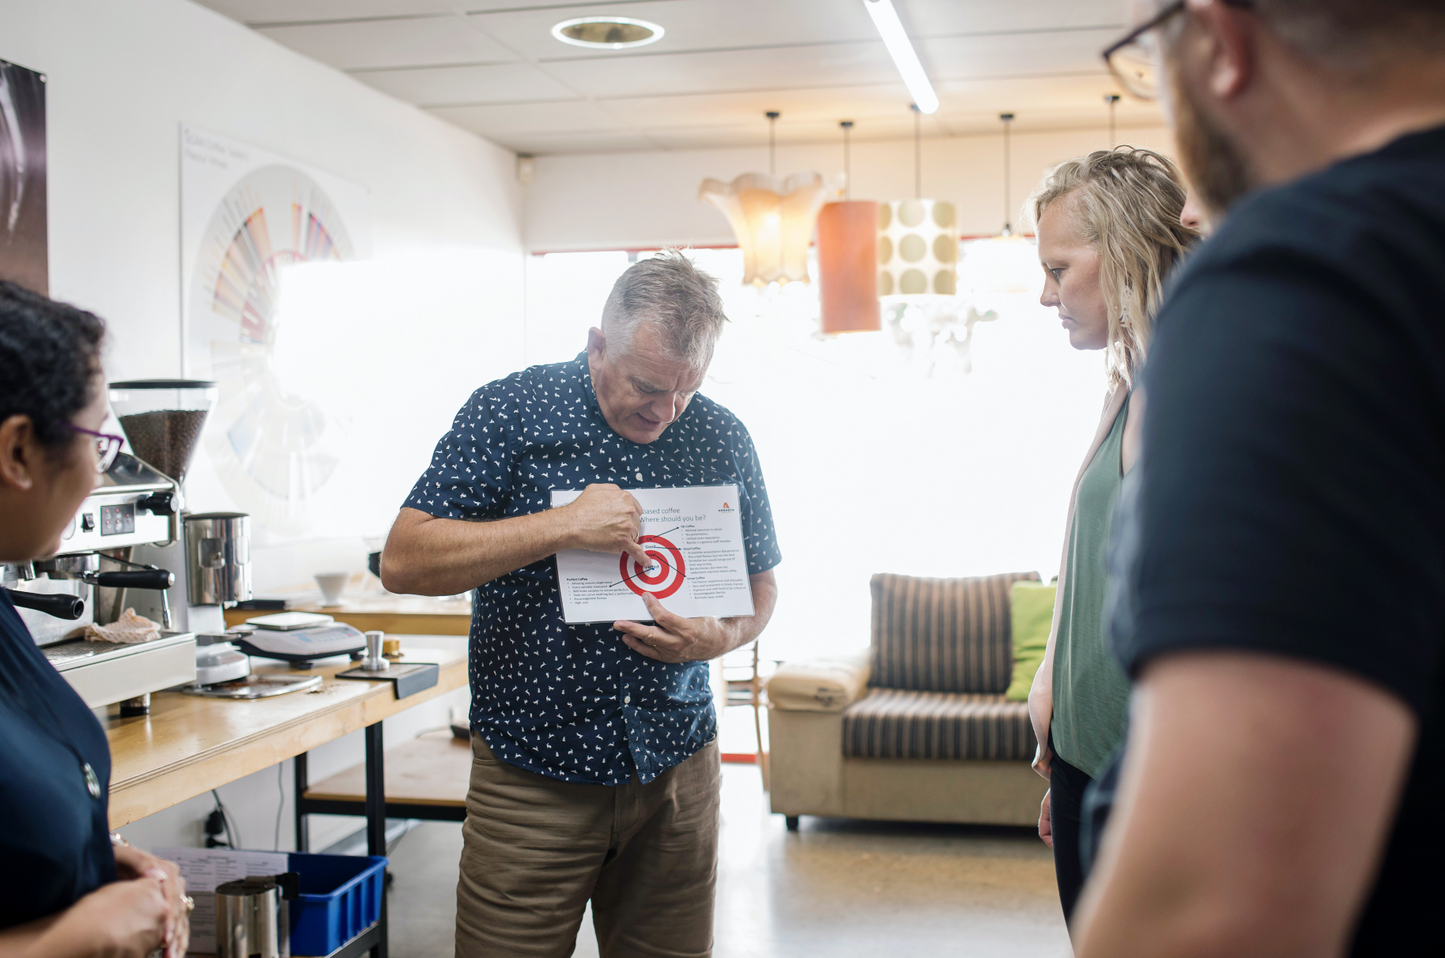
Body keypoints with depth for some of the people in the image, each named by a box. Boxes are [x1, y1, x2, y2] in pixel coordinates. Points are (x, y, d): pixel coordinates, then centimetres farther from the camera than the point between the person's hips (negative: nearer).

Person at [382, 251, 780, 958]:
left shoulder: (721, 437, 4)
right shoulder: (510, 411, -6)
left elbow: (761, 586, 14)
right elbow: (403, 562, -13)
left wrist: (721, 638, -9)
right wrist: (564, 526, -20)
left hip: (677, 768, 3)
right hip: (534, 776, -3)